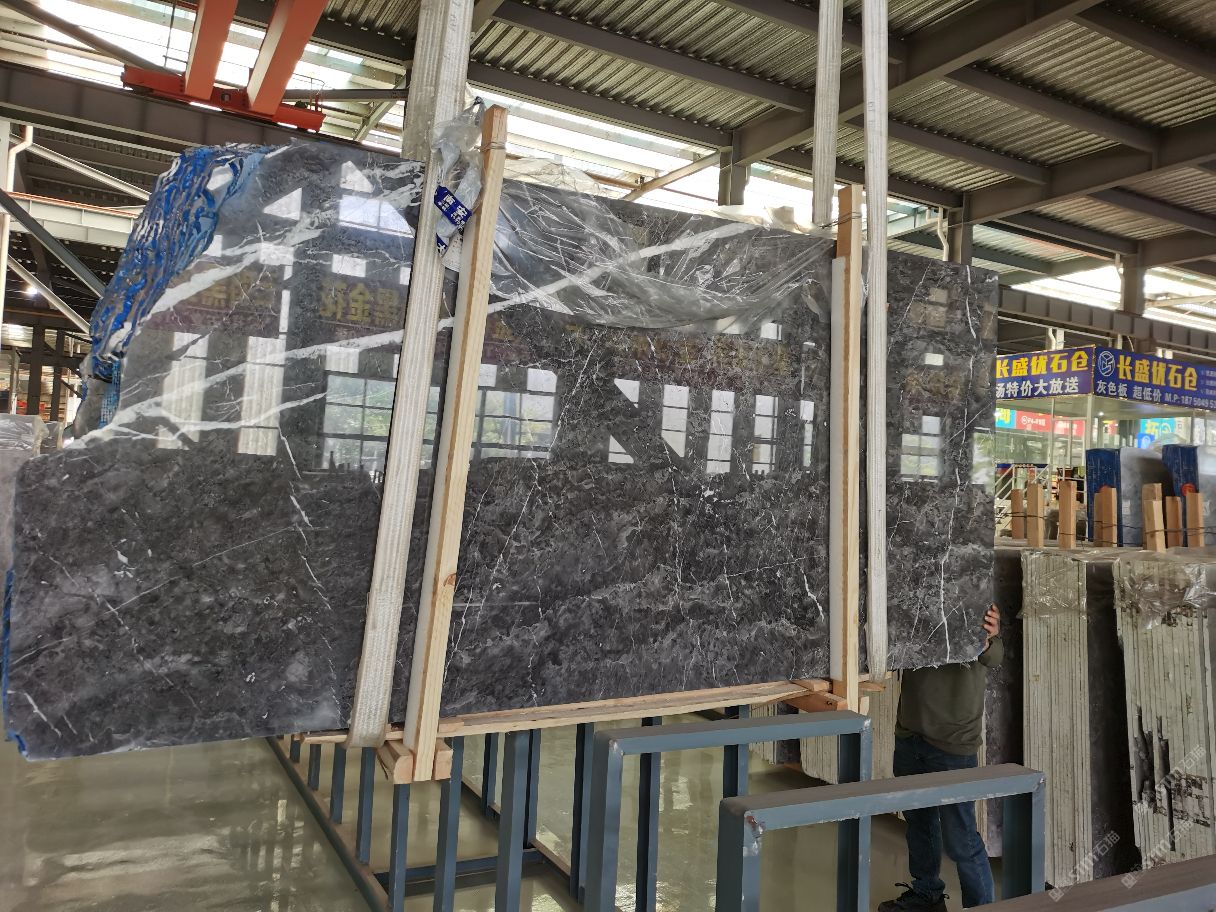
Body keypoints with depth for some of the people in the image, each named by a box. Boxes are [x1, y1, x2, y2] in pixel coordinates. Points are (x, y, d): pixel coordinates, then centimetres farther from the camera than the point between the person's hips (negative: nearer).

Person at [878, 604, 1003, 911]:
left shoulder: (980, 613, -12)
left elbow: (994, 656, -27)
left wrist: (987, 643, -51)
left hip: (953, 746, -5)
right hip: (909, 736, 5)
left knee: (960, 840, -1)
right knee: (919, 820, 20)